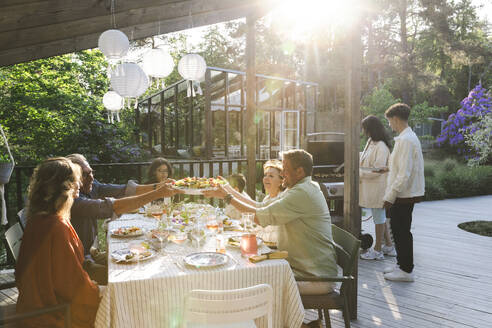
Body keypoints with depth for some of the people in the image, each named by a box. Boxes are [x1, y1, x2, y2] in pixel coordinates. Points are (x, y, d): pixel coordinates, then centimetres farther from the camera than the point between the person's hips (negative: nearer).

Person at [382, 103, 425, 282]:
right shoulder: (409, 137, 13)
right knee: (399, 230, 18)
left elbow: (404, 174, -24)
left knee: (402, 232, 0)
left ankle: (406, 270, 12)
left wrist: (390, 196, -19)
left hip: (404, 195, -10)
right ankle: (402, 264, 31)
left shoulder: (406, 140, -19)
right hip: (405, 194, 10)